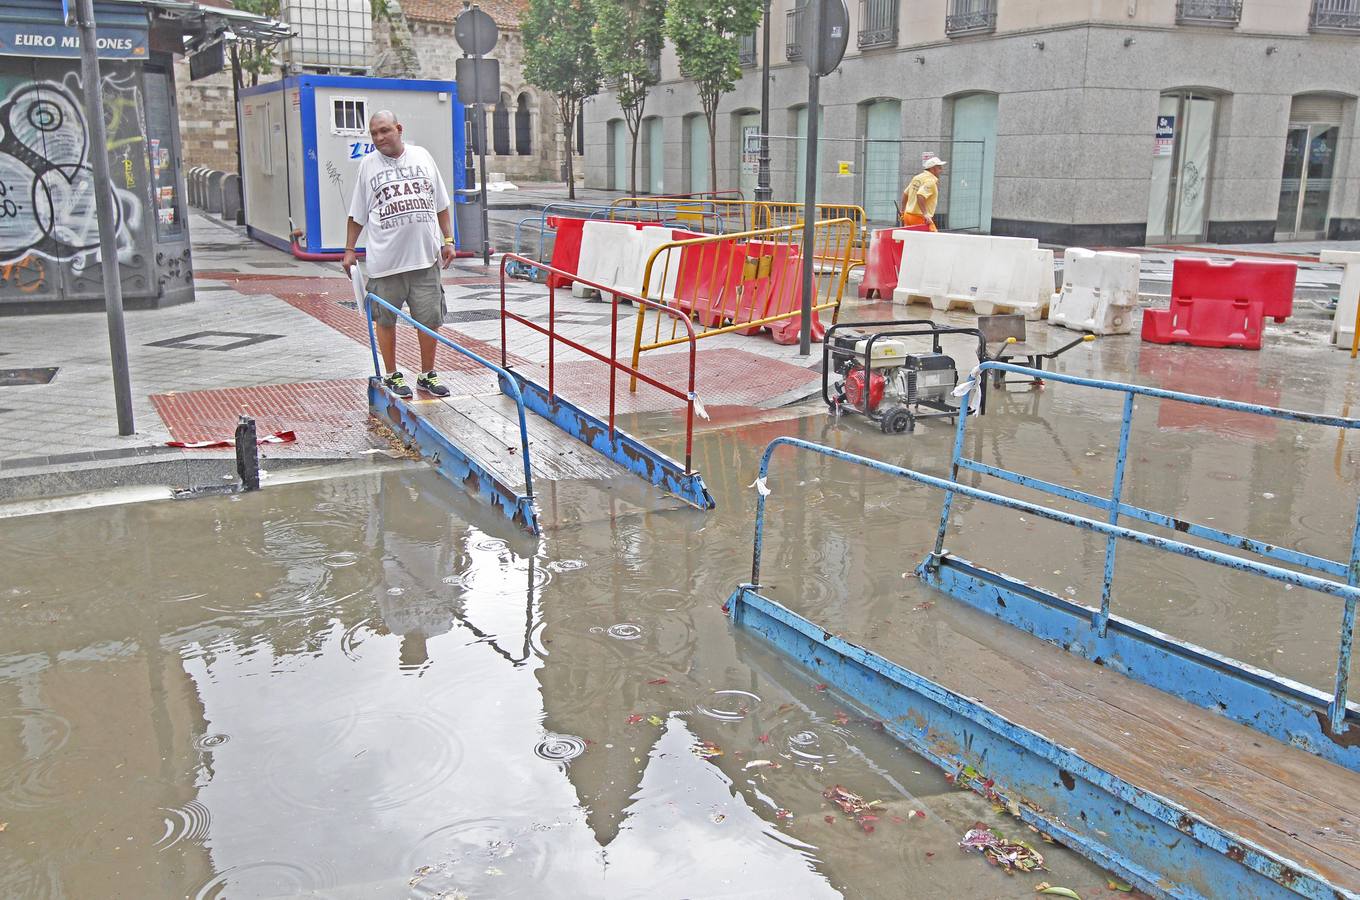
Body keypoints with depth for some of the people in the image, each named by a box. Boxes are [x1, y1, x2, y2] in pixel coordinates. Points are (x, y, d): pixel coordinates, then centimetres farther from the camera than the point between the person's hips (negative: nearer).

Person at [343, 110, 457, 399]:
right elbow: (357, 215, 8)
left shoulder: (422, 156, 8)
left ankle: (427, 375, 19)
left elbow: (441, 204, 13)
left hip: (425, 257, 1)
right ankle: (392, 375, 21)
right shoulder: (368, 164, 4)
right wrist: (349, 250, 5)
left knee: (429, 319, 4)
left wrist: (448, 240, 8)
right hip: (385, 261, -1)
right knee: (385, 320, 7)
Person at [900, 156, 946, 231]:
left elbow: (905, 194, 21)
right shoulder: (931, 181, -12)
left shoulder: (917, 178, 16)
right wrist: (925, 214, -27)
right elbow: (920, 196, -27)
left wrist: (903, 211, 28)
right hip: (920, 217, -9)